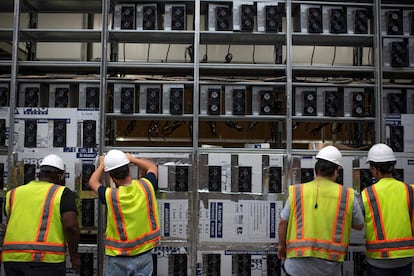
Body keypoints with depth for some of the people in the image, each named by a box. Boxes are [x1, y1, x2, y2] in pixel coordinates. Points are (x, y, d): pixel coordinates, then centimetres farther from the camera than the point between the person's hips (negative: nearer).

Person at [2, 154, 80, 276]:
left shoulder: (13, 193, 15)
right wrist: (74, 256, 1)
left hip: (11, 257, 5)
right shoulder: (63, 193, 0)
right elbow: (71, 226, -10)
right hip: (46, 258, -5)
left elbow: (11, 225, 21)